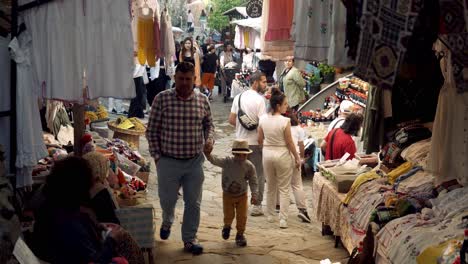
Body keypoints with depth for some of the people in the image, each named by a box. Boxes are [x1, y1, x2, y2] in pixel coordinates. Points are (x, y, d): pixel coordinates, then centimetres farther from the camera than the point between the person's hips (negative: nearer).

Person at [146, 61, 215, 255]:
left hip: (195, 161, 2)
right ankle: (167, 222, 46)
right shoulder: (162, 99, -9)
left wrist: (210, 139, -6)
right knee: (167, 200, 12)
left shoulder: (202, 100, -1)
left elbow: (209, 124, 15)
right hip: (168, 161, -2)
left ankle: (190, 240, 24)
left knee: (193, 203, 8)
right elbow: (152, 130, -3)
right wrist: (156, 156, -5)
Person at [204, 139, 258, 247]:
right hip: (228, 195, 0)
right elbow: (215, 160, -30)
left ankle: (240, 234, 23)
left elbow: (253, 182, -8)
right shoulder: (227, 162, -17)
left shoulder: (249, 166, -13)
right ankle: (227, 226, 42)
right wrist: (208, 154, -50)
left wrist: (254, 195, -15)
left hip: (242, 196, 0)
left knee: (242, 216, 2)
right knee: (228, 215, 8)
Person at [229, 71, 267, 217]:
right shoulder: (259, 99, -15)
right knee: (258, 175, 6)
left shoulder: (238, 97, 4)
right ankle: (257, 206, 9)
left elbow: (231, 120, 7)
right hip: (255, 142, -6)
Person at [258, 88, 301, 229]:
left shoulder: (263, 119, -4)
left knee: (270, 186, 20)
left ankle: (270, 215, 30)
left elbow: (260, 140, 4)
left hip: (267, 153, 5)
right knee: (284, 188, 5)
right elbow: (289, 143, -12)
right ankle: (283, 219, 3)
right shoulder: (285, 121, -18)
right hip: (282, 154, -4)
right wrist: (297, 158, 0)